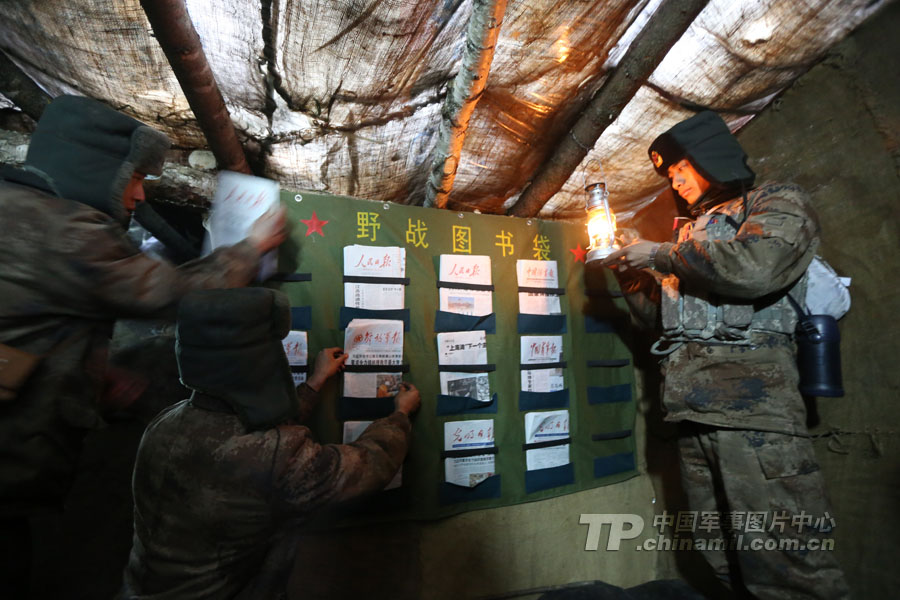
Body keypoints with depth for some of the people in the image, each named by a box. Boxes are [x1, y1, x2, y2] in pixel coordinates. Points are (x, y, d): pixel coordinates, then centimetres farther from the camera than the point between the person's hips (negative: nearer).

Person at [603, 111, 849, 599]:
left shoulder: (778, 203, 8)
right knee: (725, 559, 12)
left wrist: (658, 254, -6)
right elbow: (658, 314, 24)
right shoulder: (692, 232, 26)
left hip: (751, 400, -6)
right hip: (694, 410, 6)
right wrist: (627, 268, 12)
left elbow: (754, 266, -16)